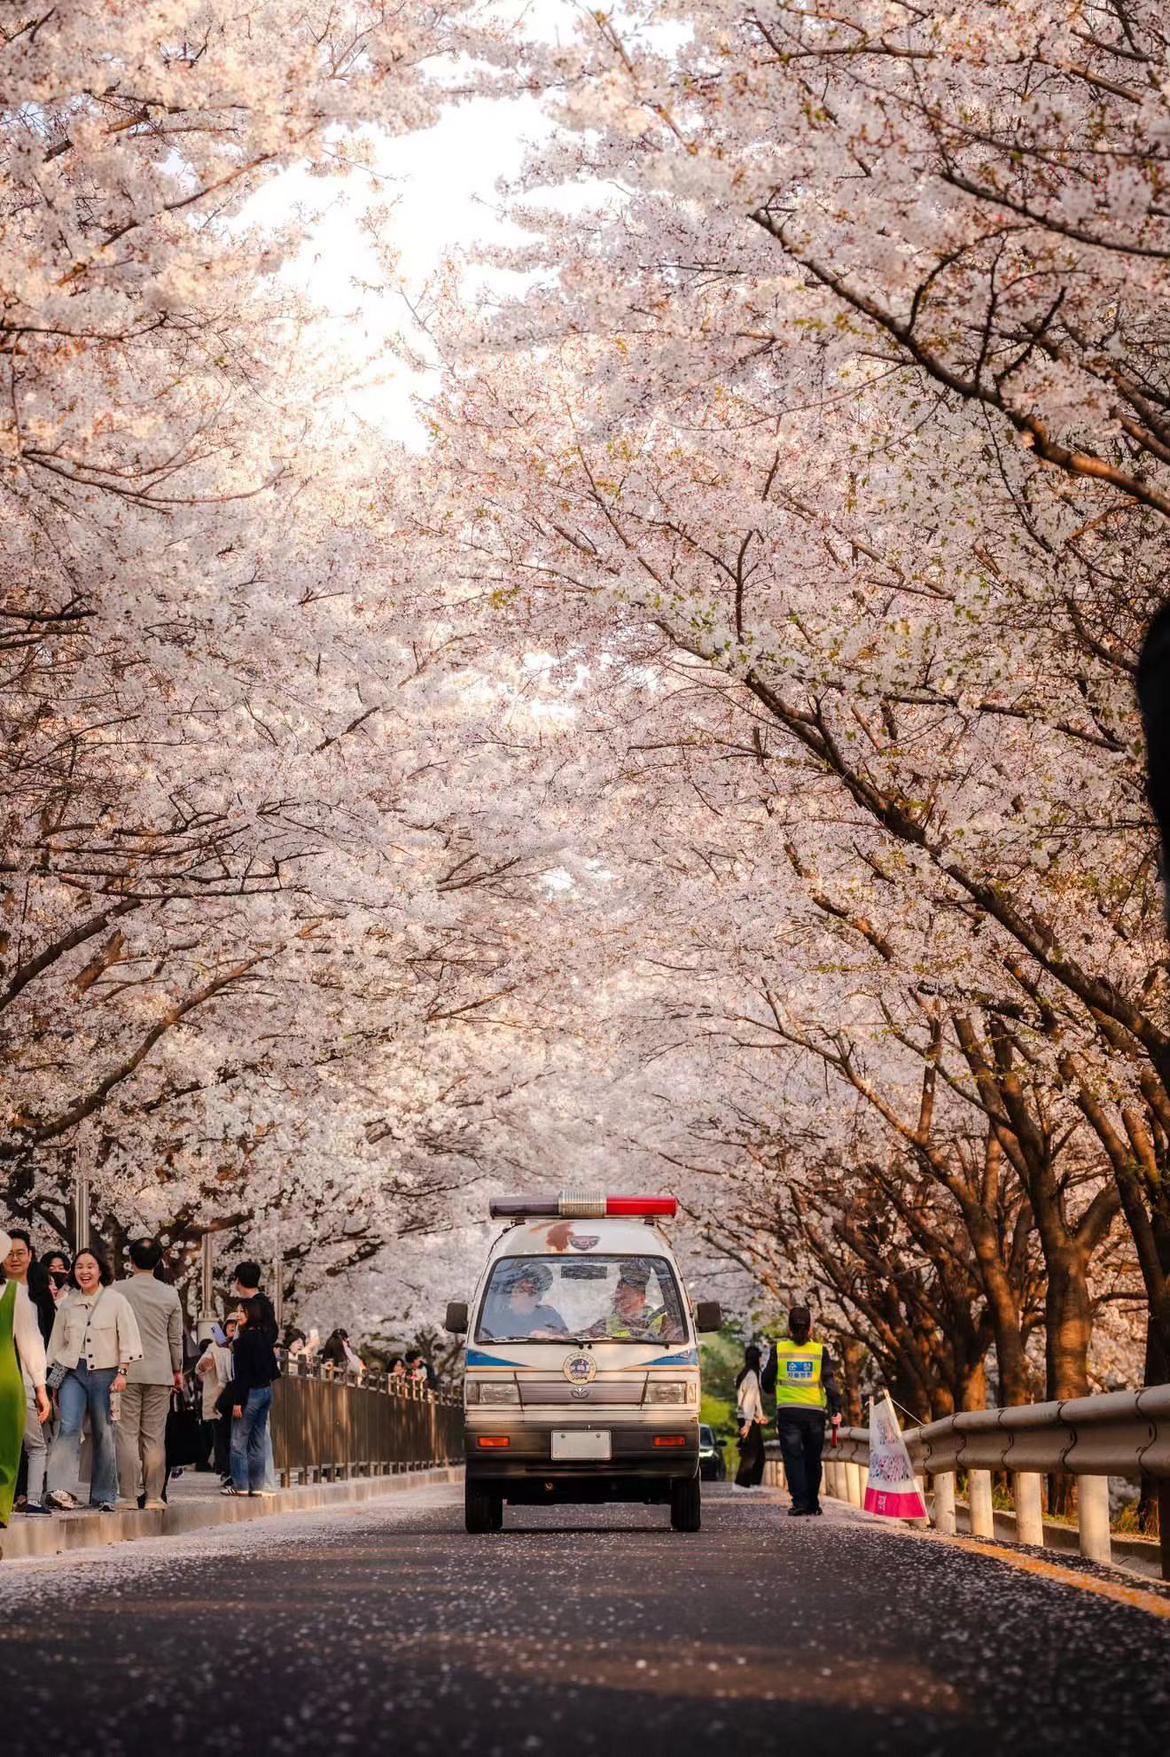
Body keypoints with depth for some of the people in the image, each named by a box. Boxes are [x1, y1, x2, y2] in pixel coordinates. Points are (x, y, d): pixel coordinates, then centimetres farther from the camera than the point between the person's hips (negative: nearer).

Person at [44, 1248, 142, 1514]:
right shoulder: (67, 1305, 9)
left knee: (104, 1435, 1)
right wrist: (52, 1379, 12)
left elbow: (128, 1341, -1)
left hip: (105, 1373, -2)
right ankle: (60, 1490, -26)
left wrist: (122, 1372, -10)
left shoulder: (116, 1301, 0)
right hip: (74, 1373, 2)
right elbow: (57, 1344, 16)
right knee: (68, 1427, -16)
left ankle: (104, 1496, 12)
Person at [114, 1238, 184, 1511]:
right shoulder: (169, 1294, 4)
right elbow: (176, 1338, 9)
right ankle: (153, 1496, 3)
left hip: (126, 1372, -2)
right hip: (160, 1373, 2)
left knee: (127, 1434, -1)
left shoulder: (118, 1290, -3)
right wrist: (177, 1370, 22)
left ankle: (129, 1496, -5)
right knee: (155, 1437, 5)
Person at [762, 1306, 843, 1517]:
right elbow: (830, 1381, -5)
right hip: (815, 1412, 1)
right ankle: (812, 1503, 17)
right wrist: (836, 1410, -7)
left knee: (793, 1457, -1)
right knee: (813, 1459, 13)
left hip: (788, 1411, -1)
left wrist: (772, 1389, 32)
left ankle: (800, 1502, -14)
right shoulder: (820, 1351, 2)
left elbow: (767, 1379, 9)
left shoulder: (779, 1349, 2)